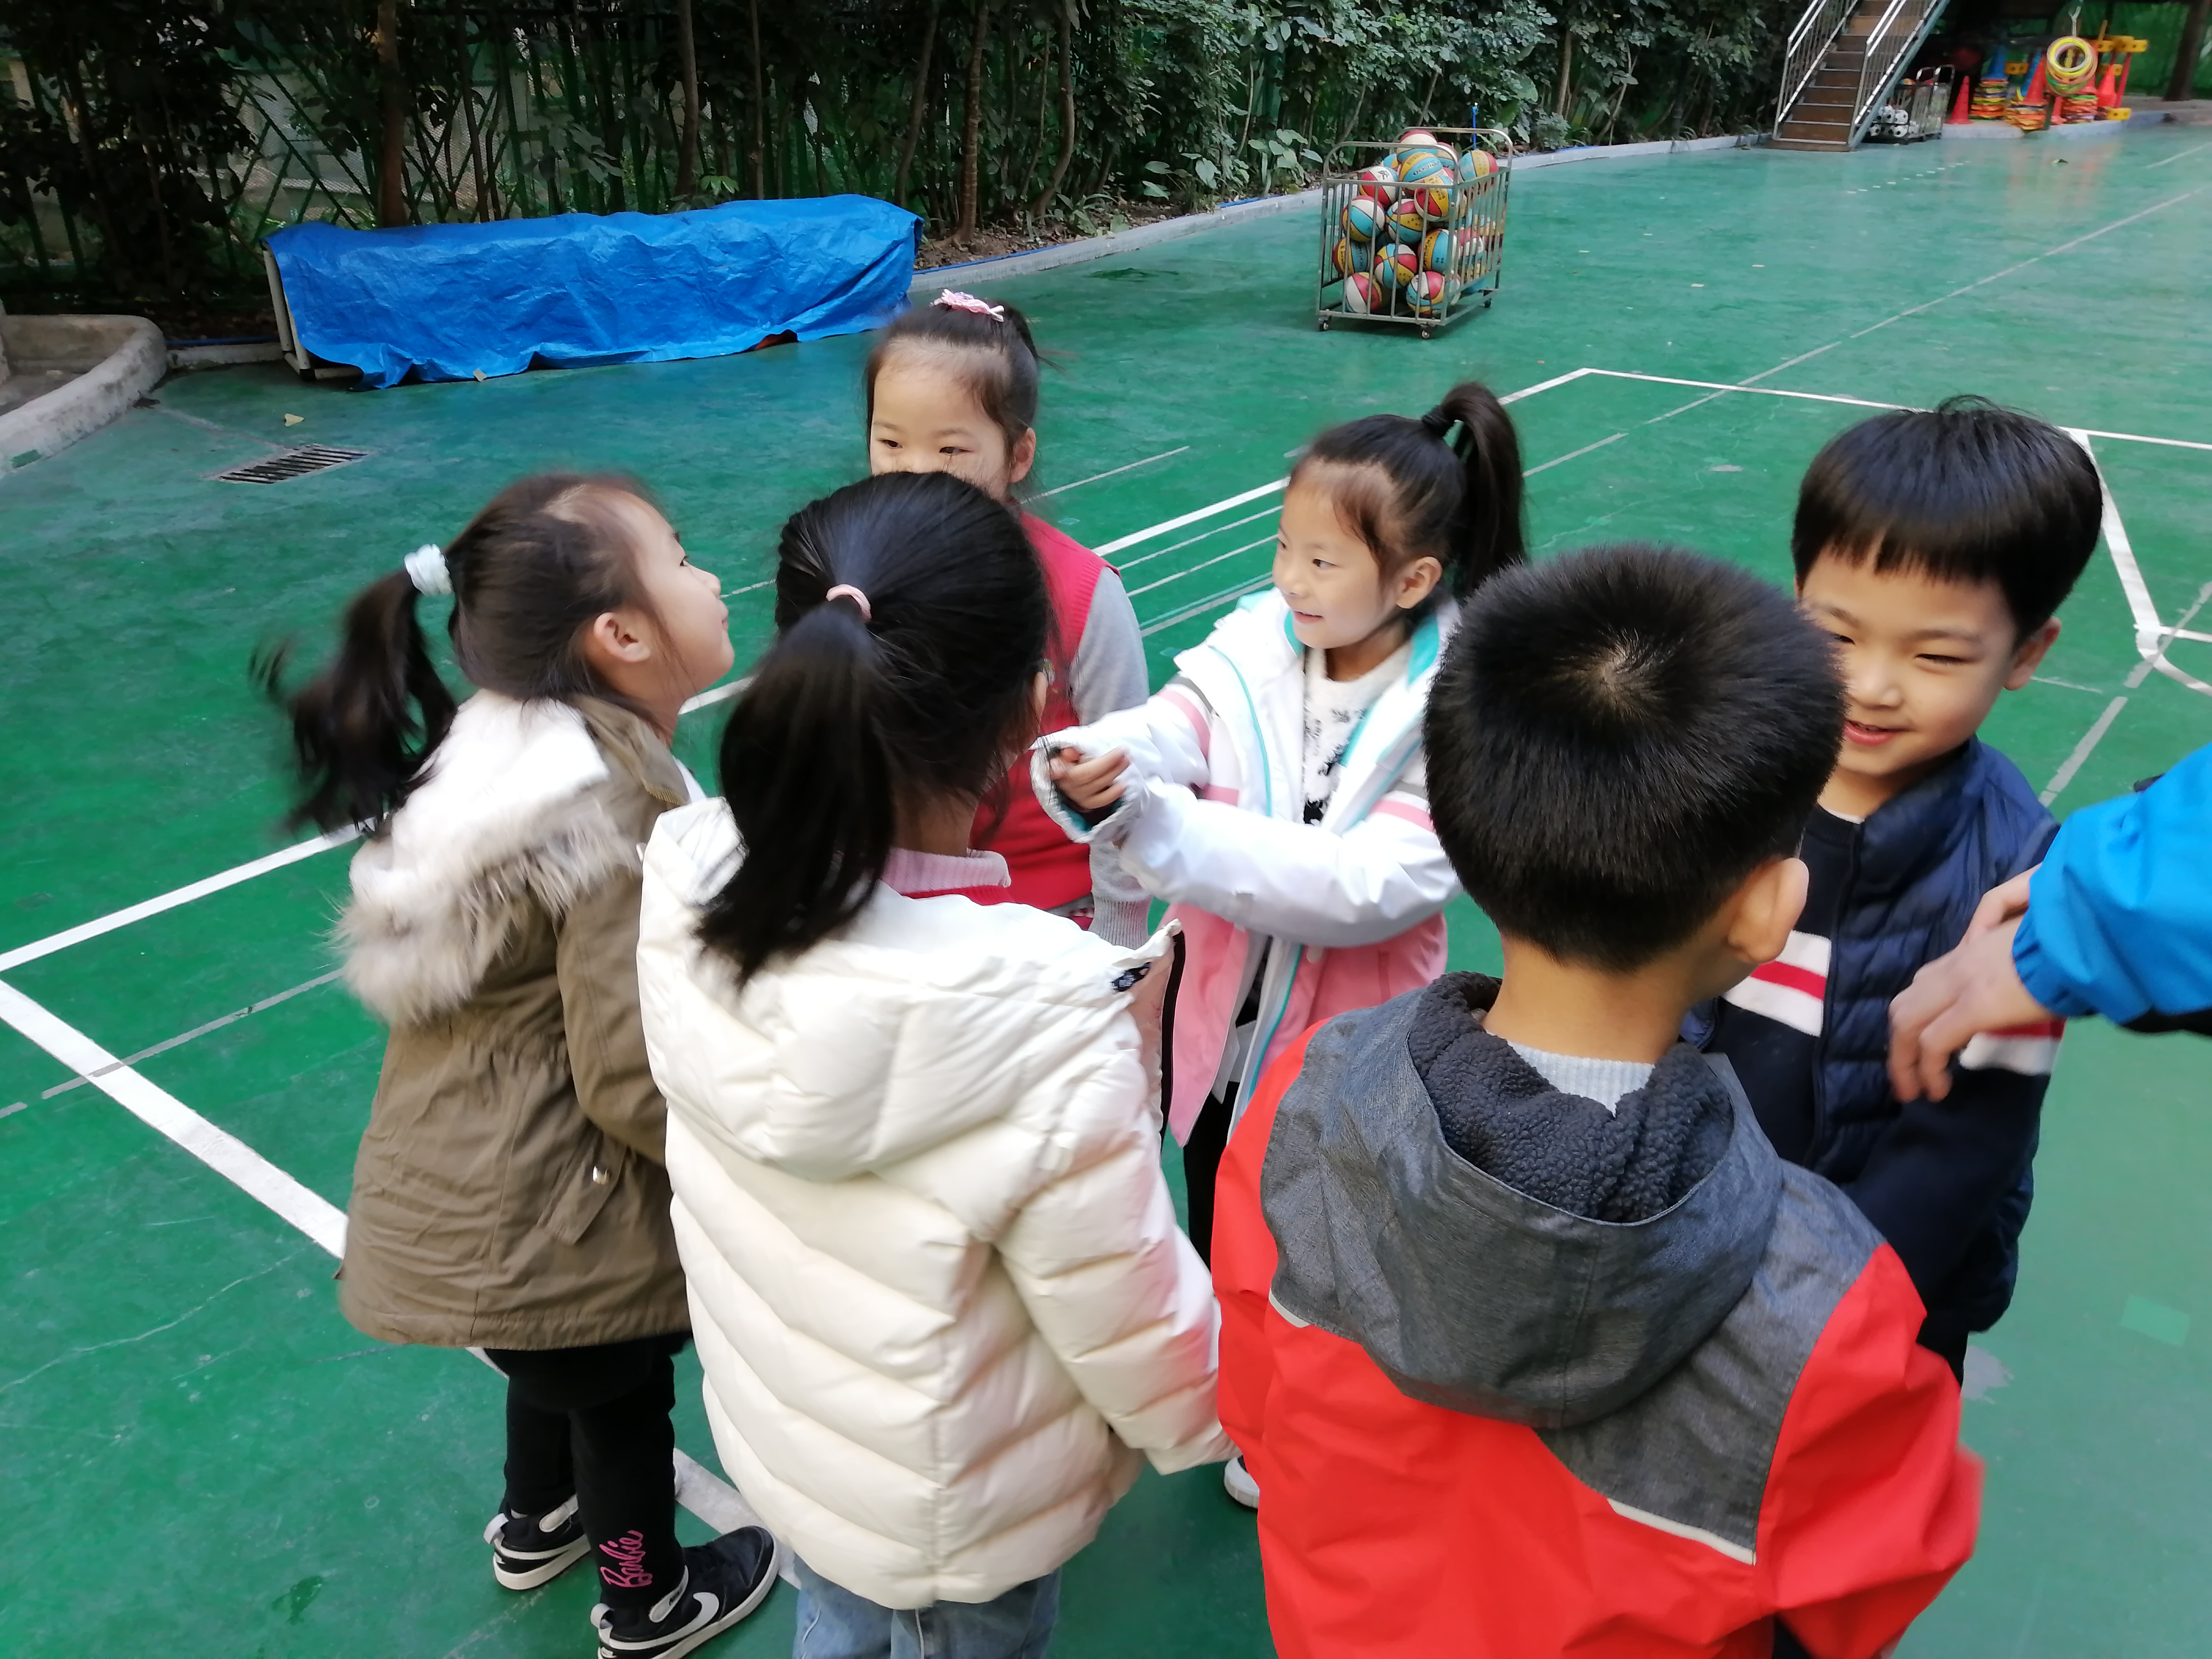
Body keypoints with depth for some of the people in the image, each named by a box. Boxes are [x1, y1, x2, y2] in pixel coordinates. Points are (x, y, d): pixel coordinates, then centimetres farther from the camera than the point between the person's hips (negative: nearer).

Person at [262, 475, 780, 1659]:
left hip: (463, 1187, 8)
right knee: (622, 1392, 20)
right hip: (548, 1226, -8)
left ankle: (538, 1526, 62)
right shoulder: (613, 827, -30)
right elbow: (636, 1085, -28)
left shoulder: (523, 754, -2)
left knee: (561, 1366, 34)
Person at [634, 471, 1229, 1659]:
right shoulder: (1049, 1025, -39)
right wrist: (1207, 1422, -1)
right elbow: (1132, 1319, -22)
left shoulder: (682, 887, -24)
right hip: (961, 1507, -3)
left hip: (768, 1427, 4)